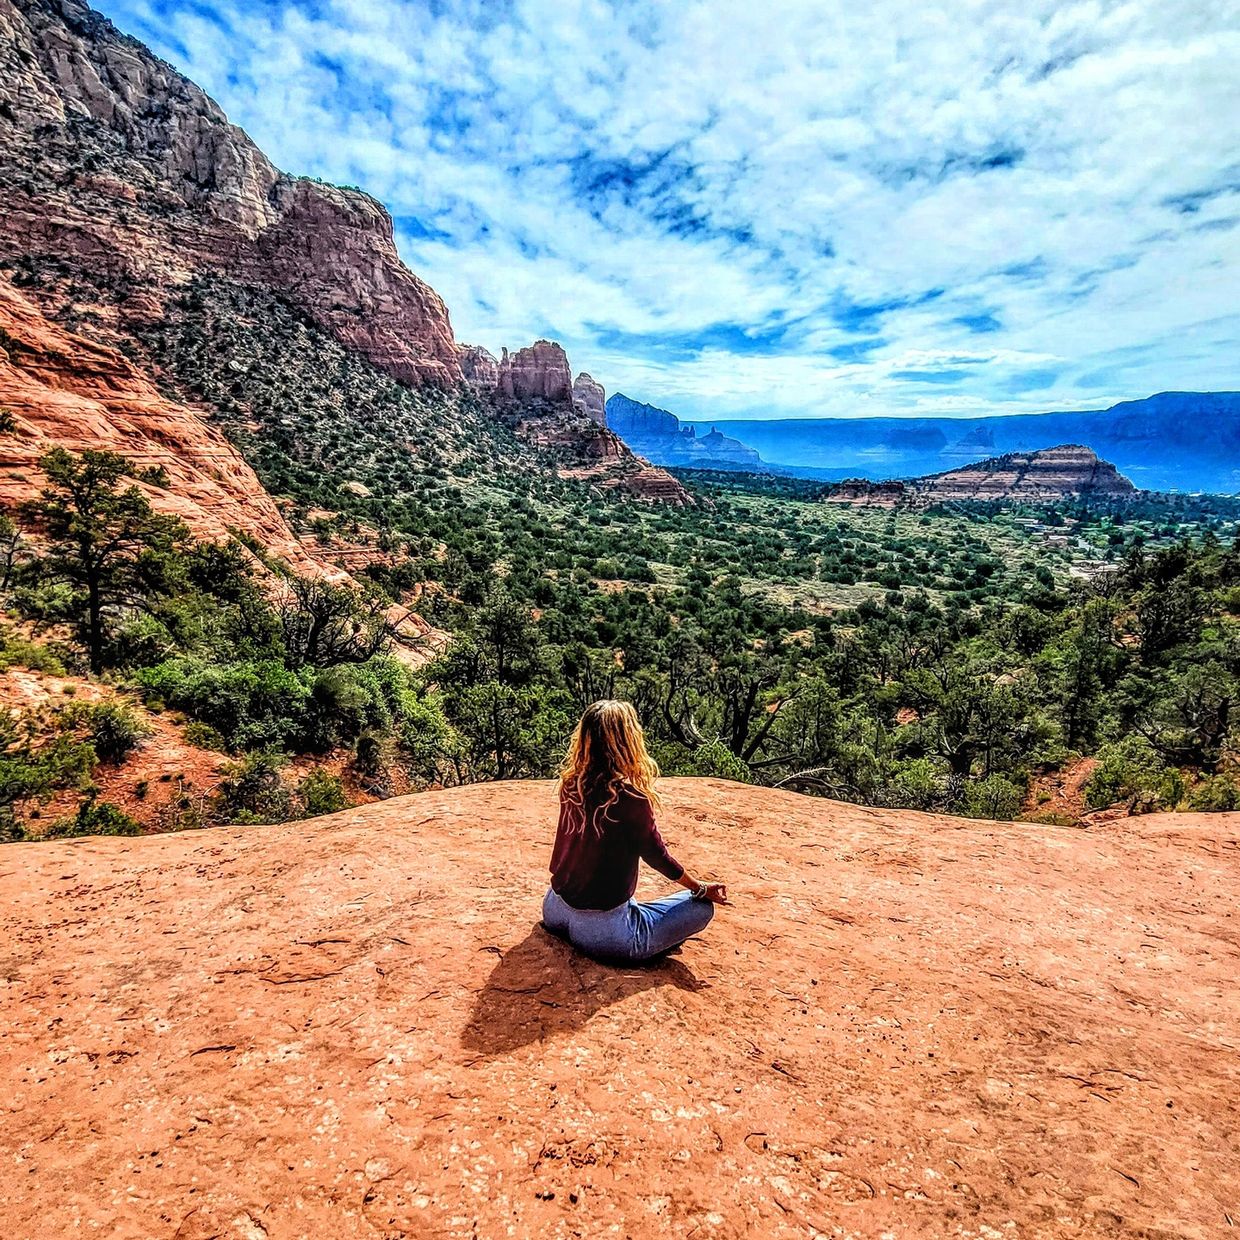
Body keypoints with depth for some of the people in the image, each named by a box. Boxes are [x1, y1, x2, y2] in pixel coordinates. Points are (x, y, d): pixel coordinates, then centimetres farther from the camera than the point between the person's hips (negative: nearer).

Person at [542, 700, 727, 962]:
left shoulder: (571, 783, -6)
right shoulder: (631, 798, -23)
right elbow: (657, 855, -7)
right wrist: (701, 889, 8)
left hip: (553, 910, 7)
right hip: (602, 930, -6)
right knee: (702, 906, 4)